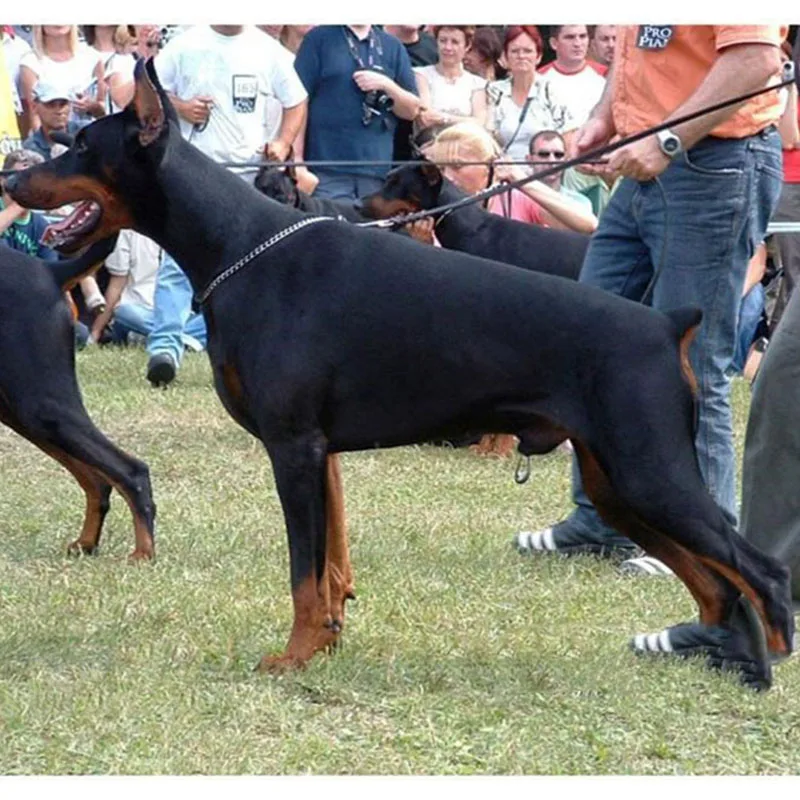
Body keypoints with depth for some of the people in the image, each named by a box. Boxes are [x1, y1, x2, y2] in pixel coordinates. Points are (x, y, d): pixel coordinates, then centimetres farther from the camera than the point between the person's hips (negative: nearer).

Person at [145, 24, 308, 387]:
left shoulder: (268, 50, 5)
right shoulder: (186, 45, 1)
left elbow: (295, 101, 15)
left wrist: (283, 143, 0)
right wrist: (178, 106, -10)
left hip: (249, 172, 2)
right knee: (178, 259, -13)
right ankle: (165, 345, -17)